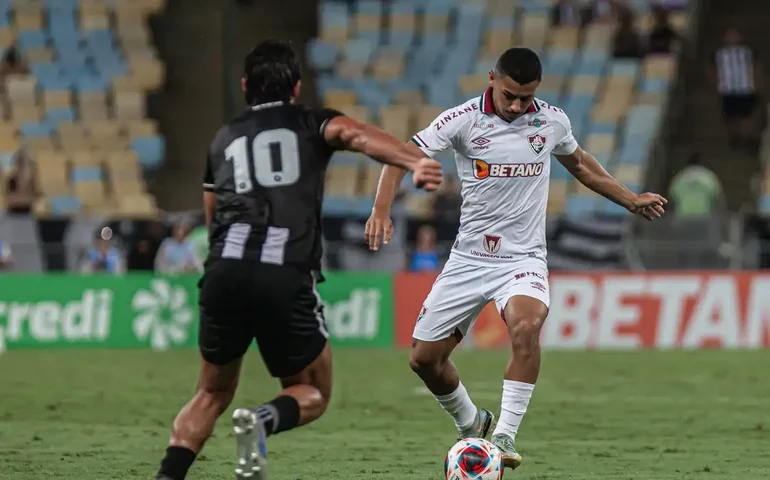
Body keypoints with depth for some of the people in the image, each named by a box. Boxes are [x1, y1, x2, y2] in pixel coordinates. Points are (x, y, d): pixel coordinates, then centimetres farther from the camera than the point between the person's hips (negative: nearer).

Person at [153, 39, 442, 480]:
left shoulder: (224, 139, 27)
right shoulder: (312, 123, 15)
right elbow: (358, 135, -8)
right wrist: (415, 162, -25)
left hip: (224, 272, 3)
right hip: (287, 279, -3)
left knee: (213, 394, 22)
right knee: (312, 395, 14)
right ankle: (263, 420, -18)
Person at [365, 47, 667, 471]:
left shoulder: (553, 121, 0)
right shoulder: (463, 120, -9)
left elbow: (579, 164, 21)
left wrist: (633, 201, 22)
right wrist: (381, 210, -27)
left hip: (523, 259, -1)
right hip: (469, 258, 1)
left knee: (526, 327, -33)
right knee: (424, 358, 3)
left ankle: (504, 437, -28)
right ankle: (470, 426, 33)